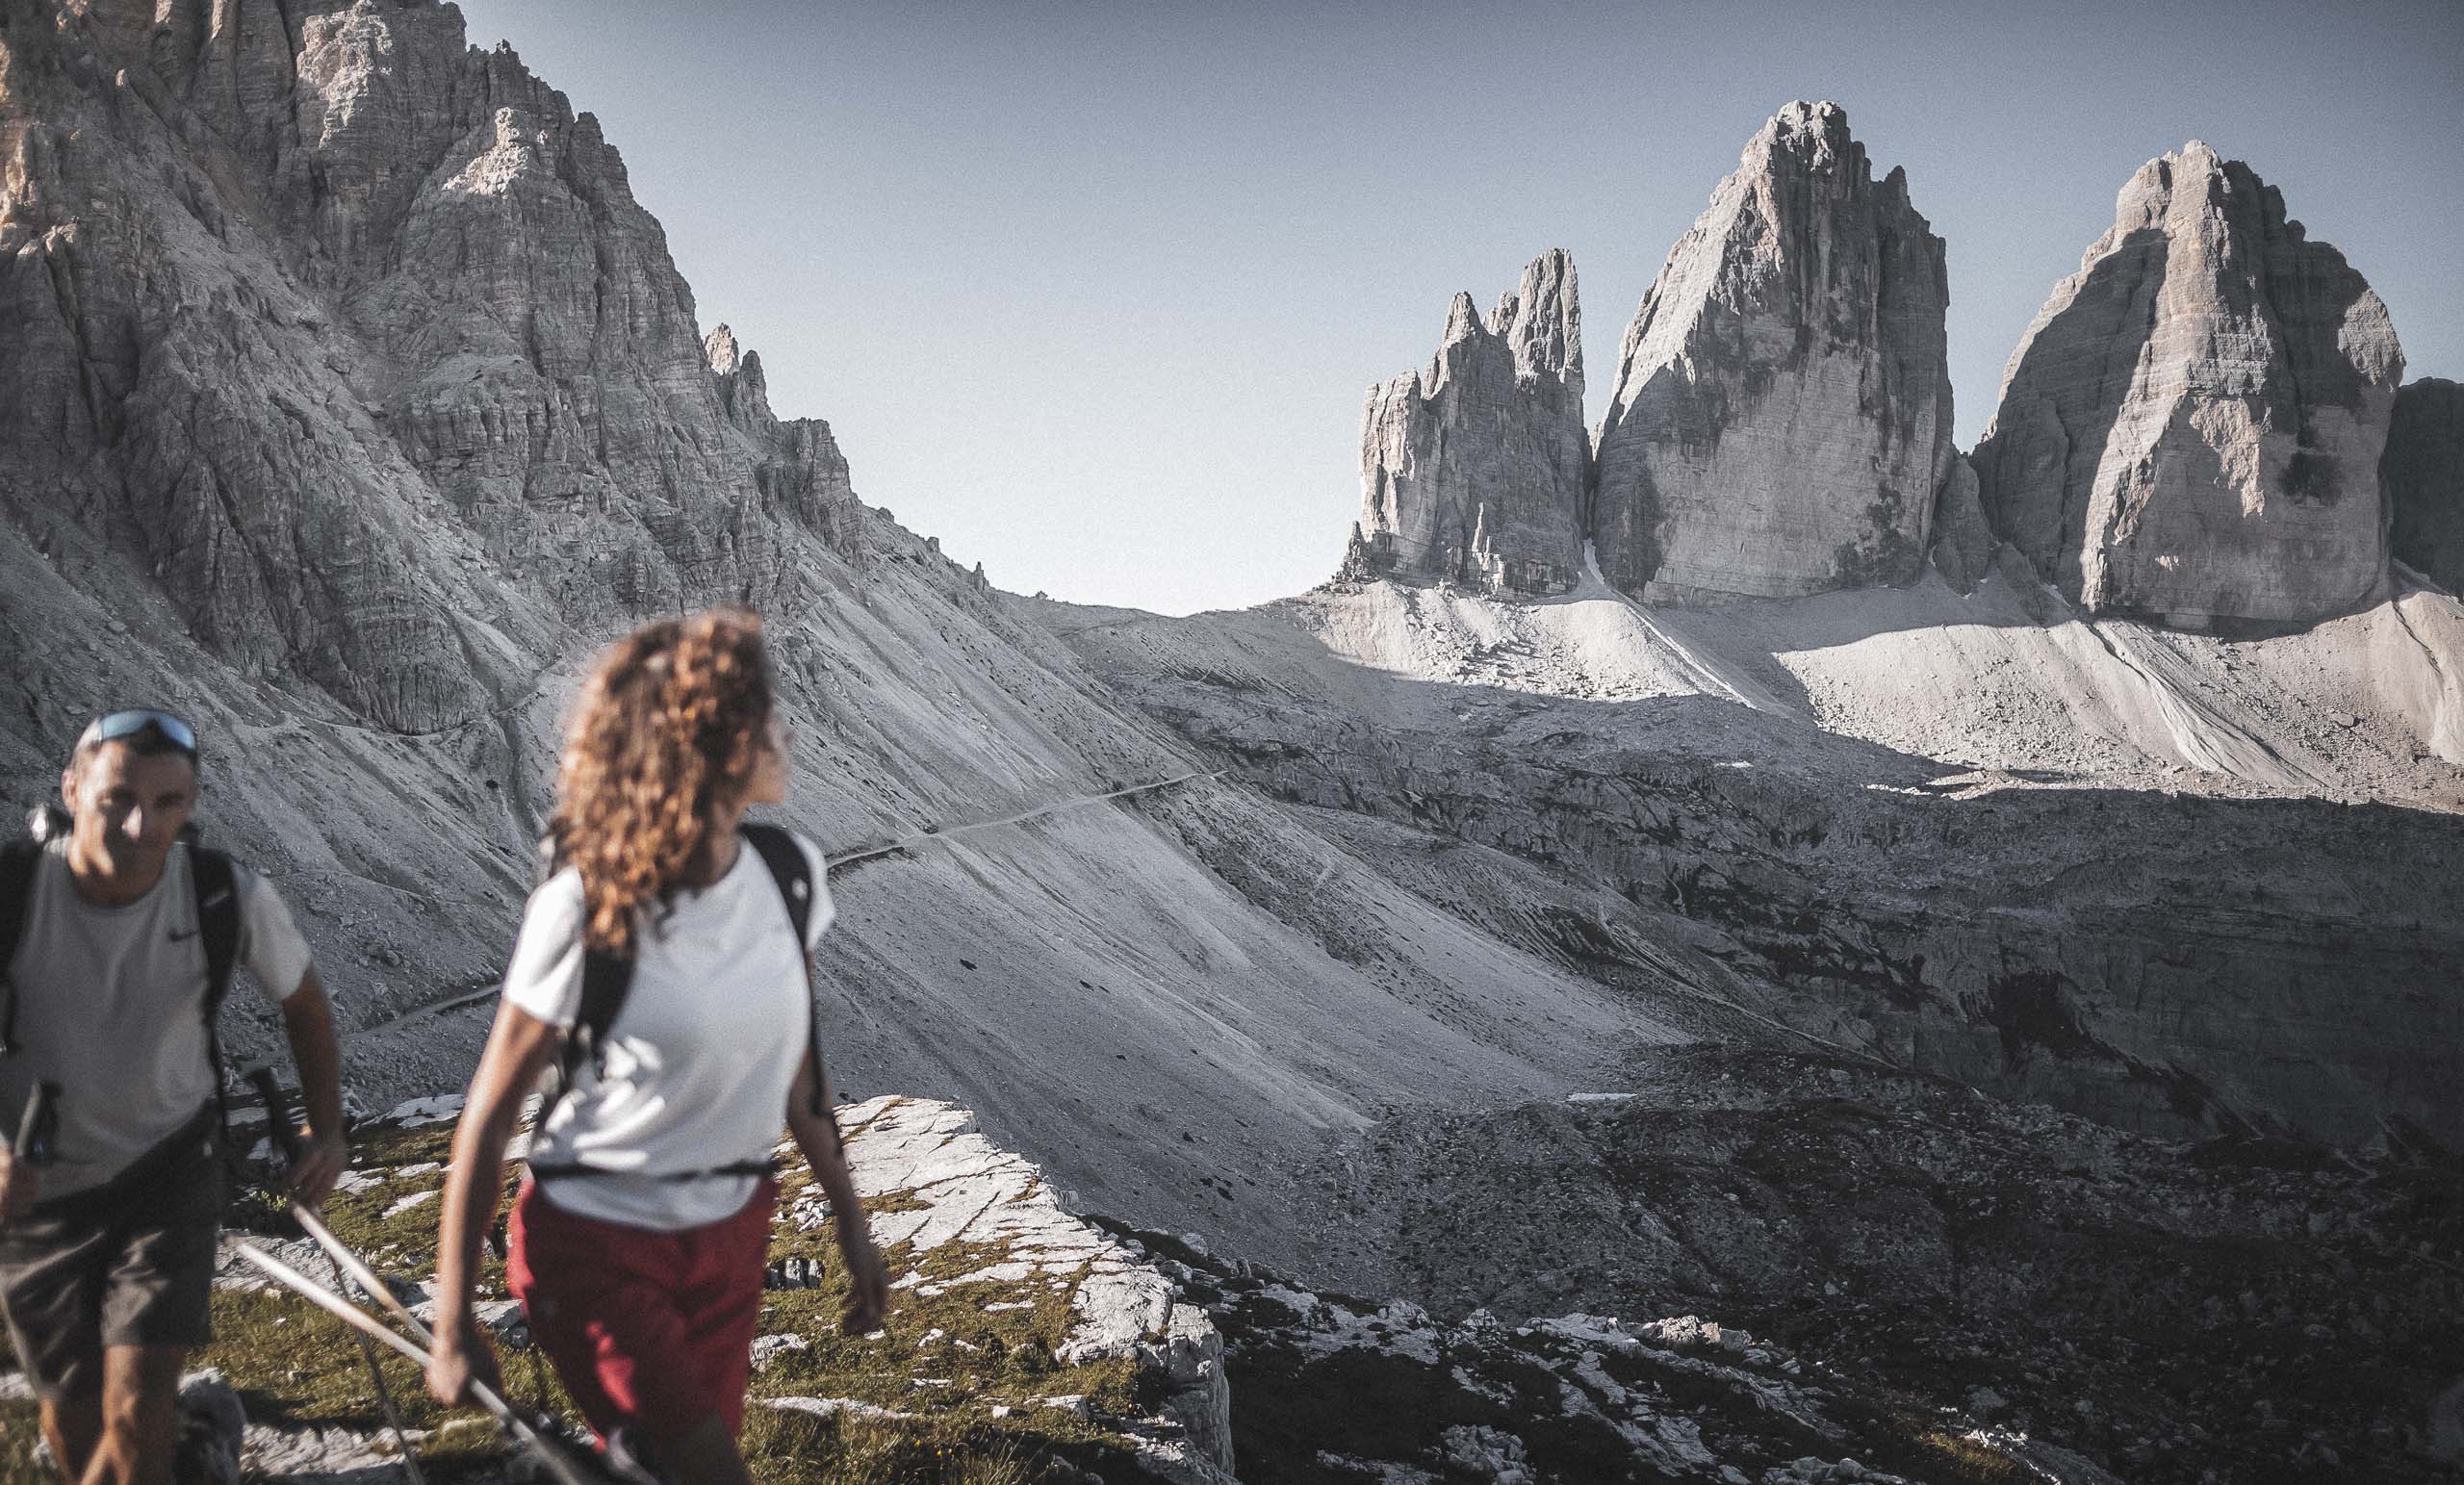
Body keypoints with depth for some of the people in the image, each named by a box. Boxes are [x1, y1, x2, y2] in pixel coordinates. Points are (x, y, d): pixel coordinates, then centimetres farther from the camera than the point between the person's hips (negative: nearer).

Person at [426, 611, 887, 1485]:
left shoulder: (788, 871, -7)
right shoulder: (586, 909, -22)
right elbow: (490, 1115, -14)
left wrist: (851, 1223, 11)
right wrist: (453, 1325, -10)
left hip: (730, 1234, 5)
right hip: (596, 1245, -5)